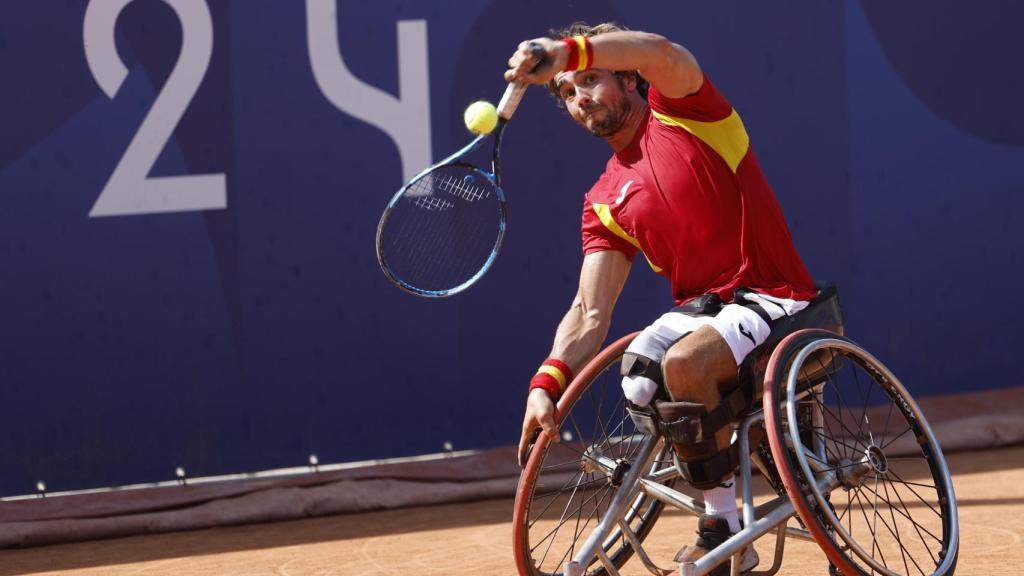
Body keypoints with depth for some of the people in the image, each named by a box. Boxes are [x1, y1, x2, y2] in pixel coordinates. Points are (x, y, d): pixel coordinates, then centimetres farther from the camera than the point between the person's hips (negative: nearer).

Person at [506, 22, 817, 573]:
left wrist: (566, 51, -41)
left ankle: (725, 529, -18)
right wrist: (546, 384, -14)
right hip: (699, 309, 6)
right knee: (637, 371, -26)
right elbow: (590, 313, 3)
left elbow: (659, 51, -26)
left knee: (684, 361, -33)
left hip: (772, 300, -6)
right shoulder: (605, 203, 11)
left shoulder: (680, 108, -1)